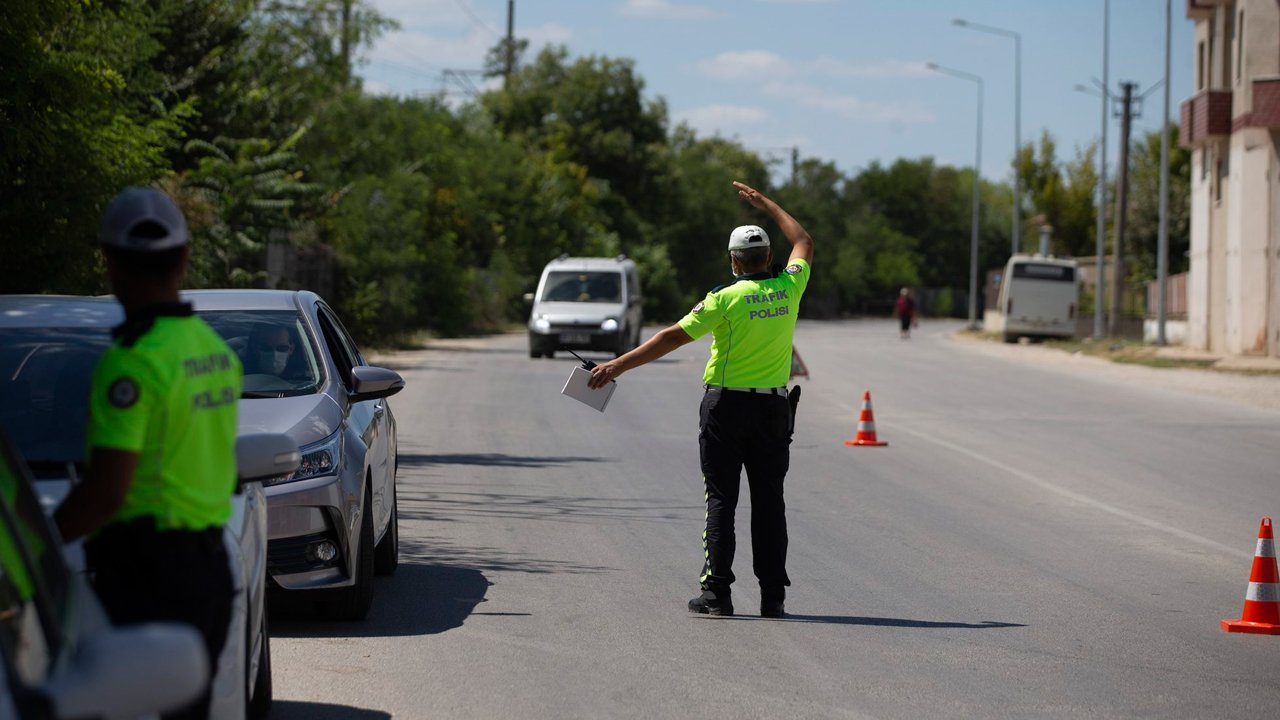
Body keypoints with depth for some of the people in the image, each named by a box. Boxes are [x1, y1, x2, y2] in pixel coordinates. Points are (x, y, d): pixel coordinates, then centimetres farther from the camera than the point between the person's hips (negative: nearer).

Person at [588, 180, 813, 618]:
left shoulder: (725, 299, -11)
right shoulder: (788, 289, 0)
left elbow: (673, 337, -13)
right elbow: (804, 243, 20)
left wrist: (617, 366, -10)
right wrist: (766, 204, 31)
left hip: (726, 407, -3)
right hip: (773, 409, 3)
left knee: (721, 501, 1)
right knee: (769, 502, 6)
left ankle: (716, 592, -4)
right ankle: (772, 595, 4)